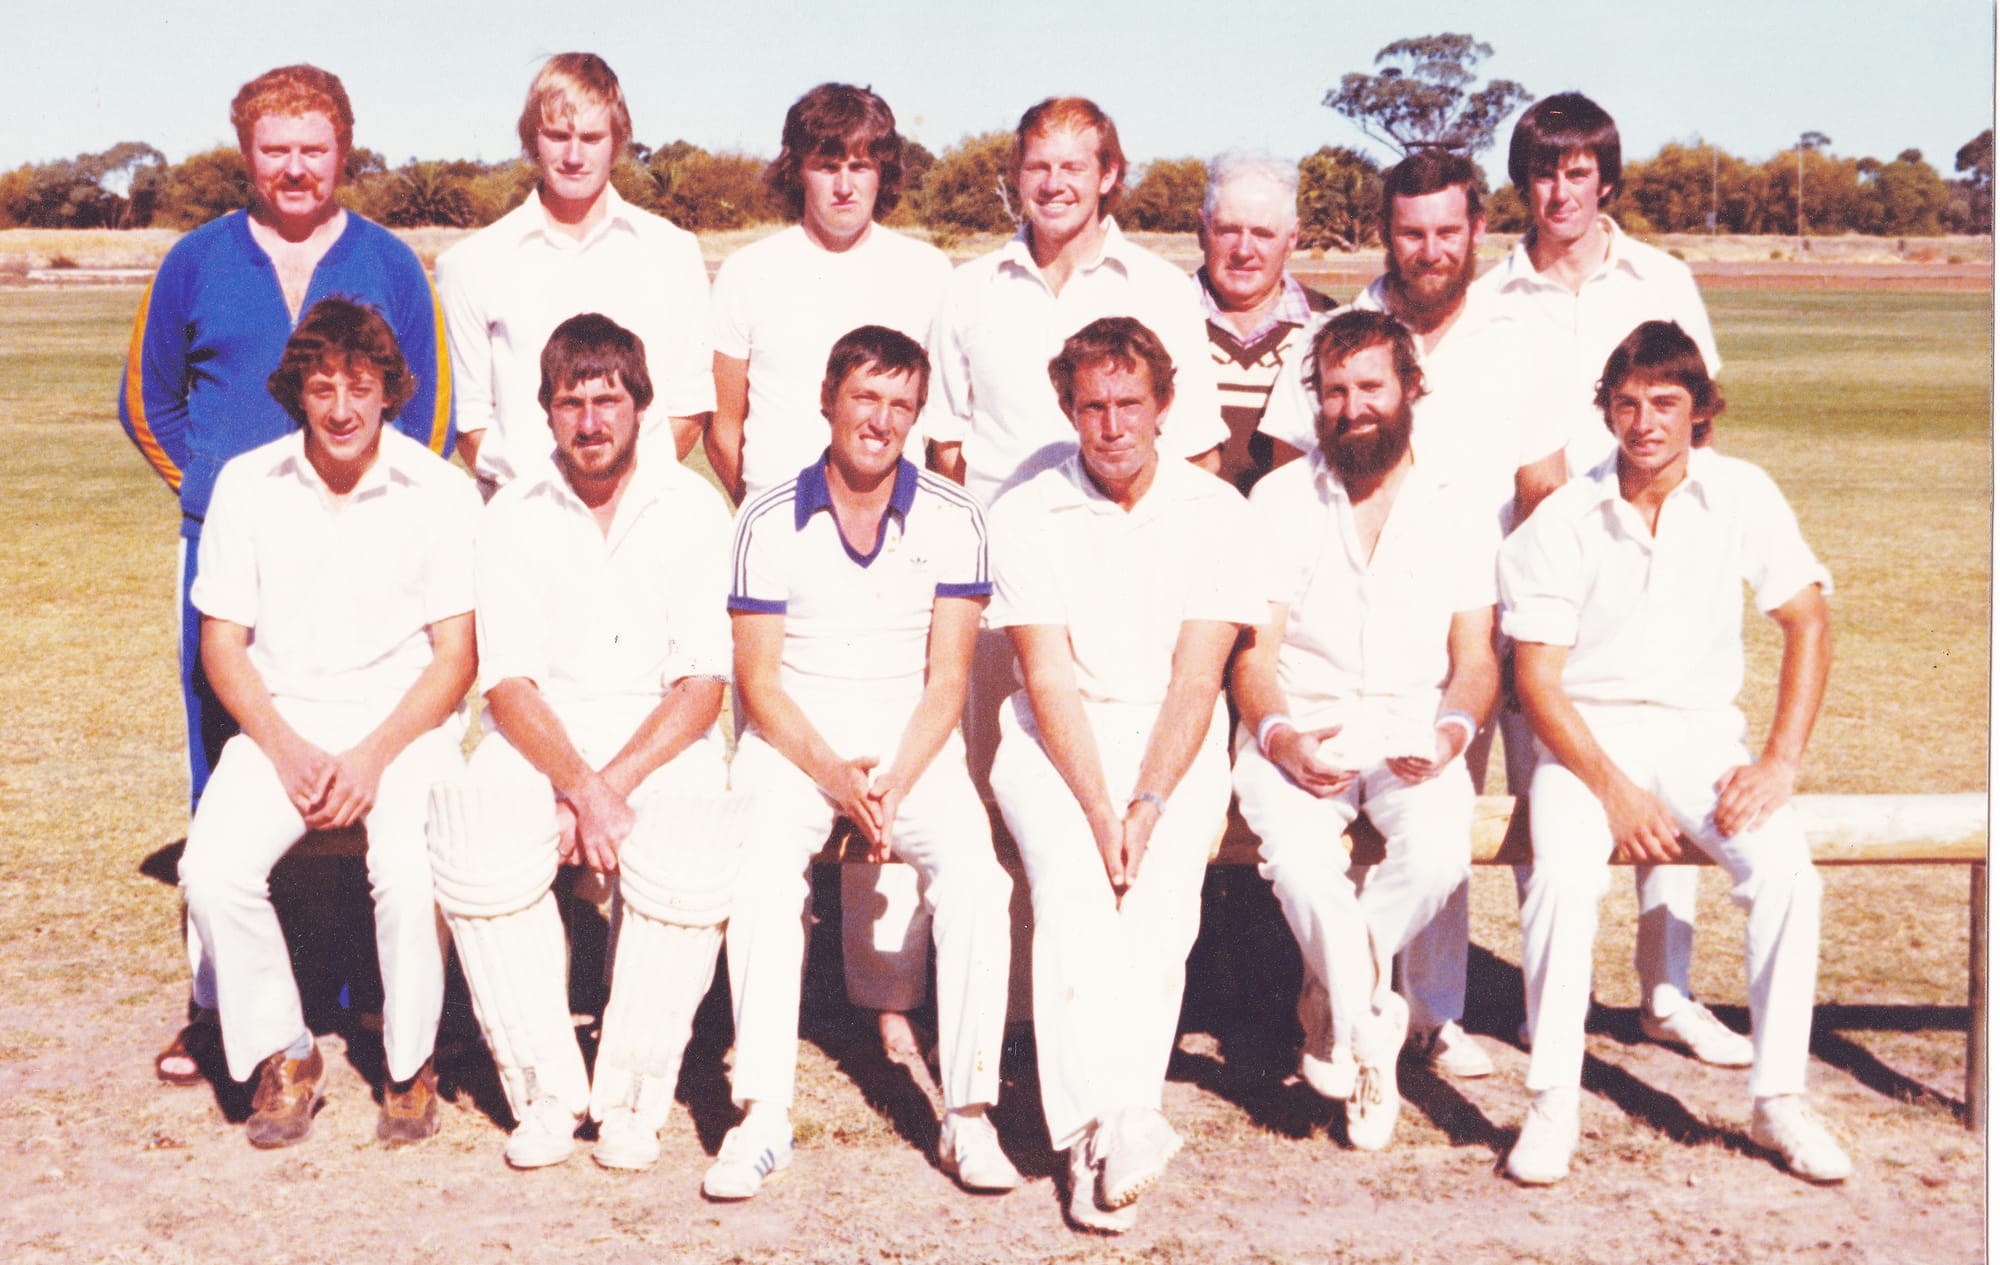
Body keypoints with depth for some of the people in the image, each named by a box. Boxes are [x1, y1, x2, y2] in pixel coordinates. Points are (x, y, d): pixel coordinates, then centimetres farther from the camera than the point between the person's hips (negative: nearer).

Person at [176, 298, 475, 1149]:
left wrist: (374, 755, -14)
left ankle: (411, 1062, -4)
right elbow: (222, 643, 5)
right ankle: (282, 1055, -1)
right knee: (213, 870, -24)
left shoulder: (439, 490, -2)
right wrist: (287, 749, -10)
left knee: (412, 873, -30)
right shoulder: (246, 485, 3)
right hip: (280, 725, 2)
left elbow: (456, 655, -2)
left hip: (405, 726, -2)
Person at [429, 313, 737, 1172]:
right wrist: (580, 785, -22)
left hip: (662, 734, -1)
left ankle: (634, 1097, -11)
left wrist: (611, 787, -19)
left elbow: (702, 686, -6)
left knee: (691, 864, -31)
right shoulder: (515, 514, 3)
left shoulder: (692, 508, -1)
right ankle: (546, 1090, -11)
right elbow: (507, 683, -4)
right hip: (541, 736, 1)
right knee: (475, 851, -28)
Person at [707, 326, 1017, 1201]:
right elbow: (758, 679, -1)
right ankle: (762, 1116, -24)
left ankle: (968, 1117, -18)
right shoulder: (770, 522, 0)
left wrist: (893, 783, -15)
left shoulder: (950, 520, 2)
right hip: (793, 737, 0)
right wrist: (834, 773, -16)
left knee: (974, 871, -27)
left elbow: (946, 681, 0)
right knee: (761, 868, -30)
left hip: (914, 739, 1)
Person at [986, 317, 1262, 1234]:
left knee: (1162, 888, -27)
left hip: (1176, 743, 1)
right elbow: (1050, 683, -5)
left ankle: (1100, 1132, -30)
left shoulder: (1214, 512, 4)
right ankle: (1121, 1127, -36)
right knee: (1071, 885, -29)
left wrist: (1146, 804, -17)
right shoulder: (1026, 516, 3)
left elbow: (1196, 683, -3)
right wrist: (1098, 810, -17)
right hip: (1057, 742, 0)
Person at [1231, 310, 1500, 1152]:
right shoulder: (1279, 500, 8)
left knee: (1440, 852, -31)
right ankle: (1370, 1026, -12)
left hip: (1412, 730, 1)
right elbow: (1253, 650, 3)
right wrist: (1277, 734, -18)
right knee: (1299, 856, -33)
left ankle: (1334, 995, -4)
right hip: (1298, 728, -1)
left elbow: (1474, 657, 7)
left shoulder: (1459, 513, 12)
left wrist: (1453, 730, -16)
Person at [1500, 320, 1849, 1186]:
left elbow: (1807, 622, 3)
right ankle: (1554, 1104, -17)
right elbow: (1537, 679, -6)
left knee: (1787, 870, -25)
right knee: (1563, 875, -31)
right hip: (1587, 734, -1)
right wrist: (1612, 787, -17)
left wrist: (1781, 761, -7)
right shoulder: (1561, 522, -6)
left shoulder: (1742, 496, -1)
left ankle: (1778, 1099, -9)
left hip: (1701, 731, 2)